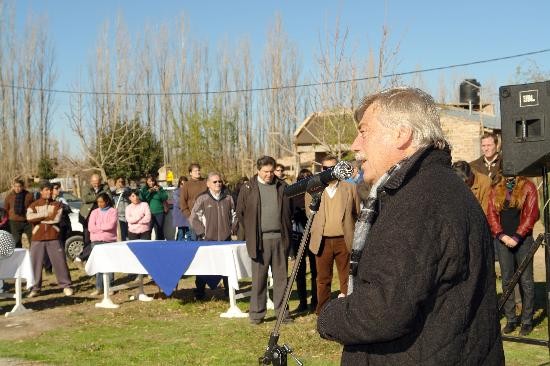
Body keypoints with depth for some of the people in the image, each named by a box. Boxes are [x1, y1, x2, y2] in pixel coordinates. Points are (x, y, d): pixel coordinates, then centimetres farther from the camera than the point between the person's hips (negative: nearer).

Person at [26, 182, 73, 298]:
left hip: (53, 238, -1)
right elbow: (29, 217, -11)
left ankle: (66, 286, 5)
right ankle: (36, 288, 13)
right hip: (37, 238, 1)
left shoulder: (57, 205, 8)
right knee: (36, 263, 2)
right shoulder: (34, 205, 10)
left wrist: (38, 218, -7)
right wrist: (46, 215, -13)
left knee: (60, 262, -3)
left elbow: (56, 218, -10)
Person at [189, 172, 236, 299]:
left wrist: (231, 229, 9)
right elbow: (193, 218, -2)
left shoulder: (228, 199, 8)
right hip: (207, 240, -3)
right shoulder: (202, 199, -3)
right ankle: (199, 293, 10)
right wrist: (202, 233, -5)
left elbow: (234, 216, 20)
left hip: (225, 239, 3)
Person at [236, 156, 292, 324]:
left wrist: (286, 233, 11)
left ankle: (282, 311, 14)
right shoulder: (248, 188, 3)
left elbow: (288, 211, 17)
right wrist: (251, 233, 7)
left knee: (281, 277, 6)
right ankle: (256, 313, 10)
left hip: (280, 238, 2)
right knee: (259, 278, 2)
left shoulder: (282, 187, 9)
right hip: (260, 240, -2)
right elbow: (240, 213, 9)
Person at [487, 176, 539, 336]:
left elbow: (531, 215, -6)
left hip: (523, 240, -3)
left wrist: (516, 237, -12)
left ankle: (527, 321, 8)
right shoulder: (496, 190, 12)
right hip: (503, 240, 3)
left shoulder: (528, 188, 1)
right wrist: (502, 236, -7)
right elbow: (492, 215, 6)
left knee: (525, 281, 1)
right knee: (506, 281, 6)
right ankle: (511, 319, 13)